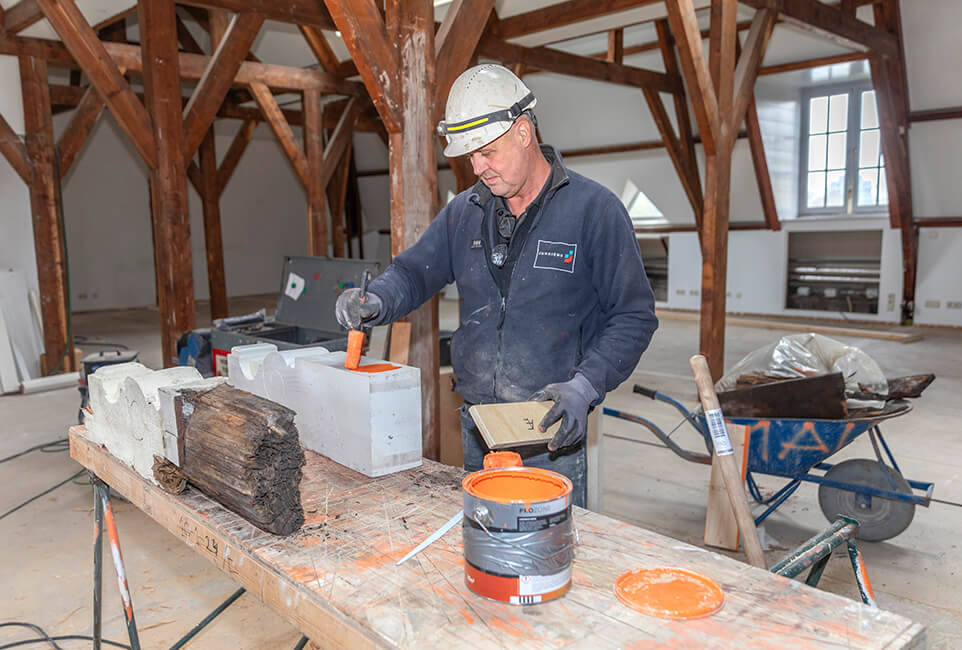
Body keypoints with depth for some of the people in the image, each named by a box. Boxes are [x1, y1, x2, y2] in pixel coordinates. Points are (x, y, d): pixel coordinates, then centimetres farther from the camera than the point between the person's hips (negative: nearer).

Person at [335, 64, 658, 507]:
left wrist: (584, 386, -19)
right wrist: (376, 302, -9)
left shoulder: (593, 209, -7)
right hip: (476, 431, 5)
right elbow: (415, 271, 14)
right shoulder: (464, 211, 8)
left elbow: (633, 316, -7)